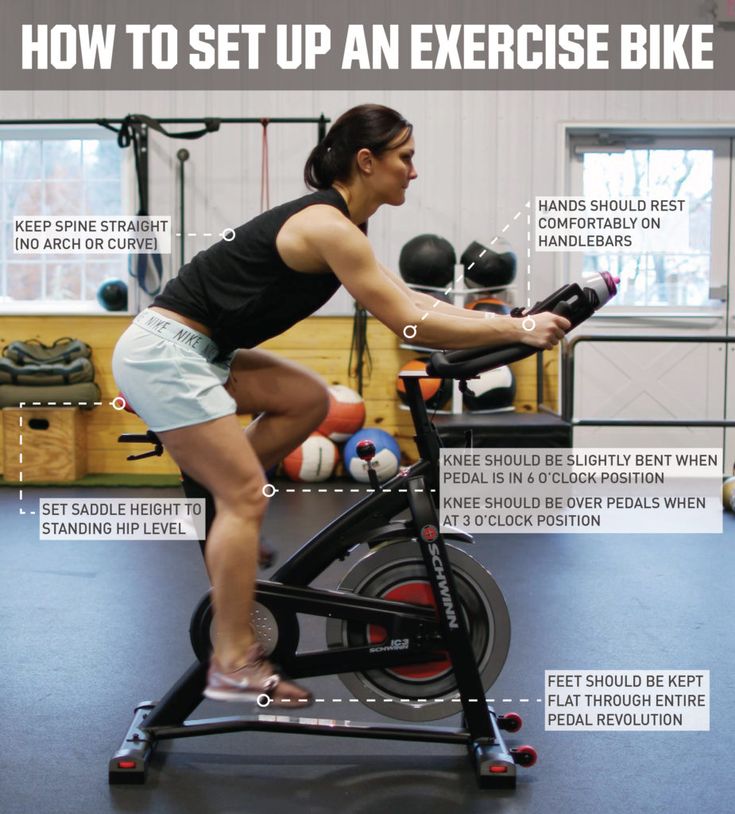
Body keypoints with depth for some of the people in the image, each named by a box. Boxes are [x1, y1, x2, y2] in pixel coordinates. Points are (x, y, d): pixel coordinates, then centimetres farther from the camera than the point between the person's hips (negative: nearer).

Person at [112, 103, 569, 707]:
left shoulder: (338, 222, 13)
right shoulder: (329, 226, -17)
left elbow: (409, 300, 17)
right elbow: (408, 324, -19)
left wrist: (507, 321, 11)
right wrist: (517, 331, -14)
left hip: (195, 351, 10)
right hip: (162, 352, -10)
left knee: (307, 399, 13)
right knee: (247, 495, -10)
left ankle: (215, 505, 15)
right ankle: (232, 668, -3)